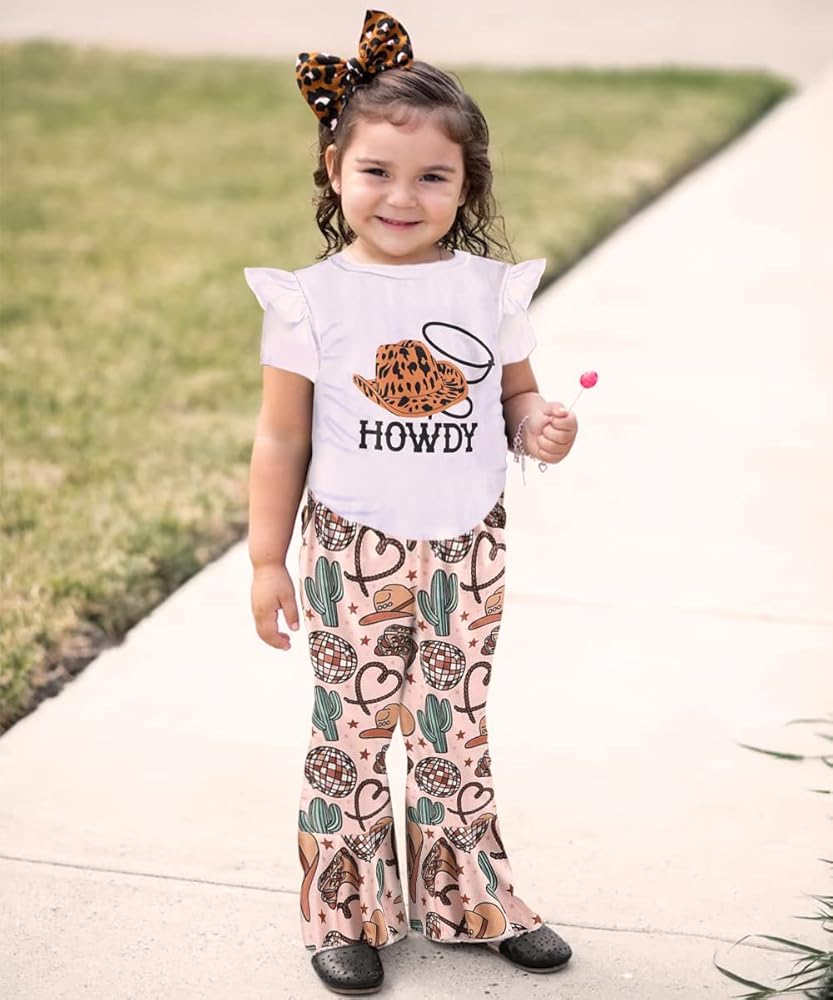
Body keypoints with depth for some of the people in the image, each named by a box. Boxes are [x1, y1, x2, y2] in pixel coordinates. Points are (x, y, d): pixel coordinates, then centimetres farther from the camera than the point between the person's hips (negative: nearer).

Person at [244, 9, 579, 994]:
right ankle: (345, 913, 24)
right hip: (353, 554, -2)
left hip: (466, 553, 2)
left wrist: (541, 429, -13)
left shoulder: (492, 290, -1)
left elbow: (516, 396, 10)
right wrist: (267, 559, -2)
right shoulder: (313, 299, -7)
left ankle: (468, 897, 31)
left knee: (455, 731, 14)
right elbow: (282, 439, -3)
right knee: (351, 730, 8)